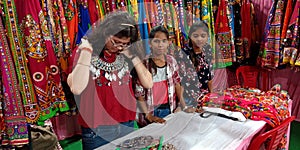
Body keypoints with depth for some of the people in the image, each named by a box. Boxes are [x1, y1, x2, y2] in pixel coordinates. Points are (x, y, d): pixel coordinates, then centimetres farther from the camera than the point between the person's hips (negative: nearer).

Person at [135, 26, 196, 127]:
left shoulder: (171, 61, 2)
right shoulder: (144, 63, -12)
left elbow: (177, 85, 7)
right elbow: (139, 93, -13)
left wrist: (184, 107, 0)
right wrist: (148, 115, -20)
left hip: (169, 110, 4)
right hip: (152, 111, -3)